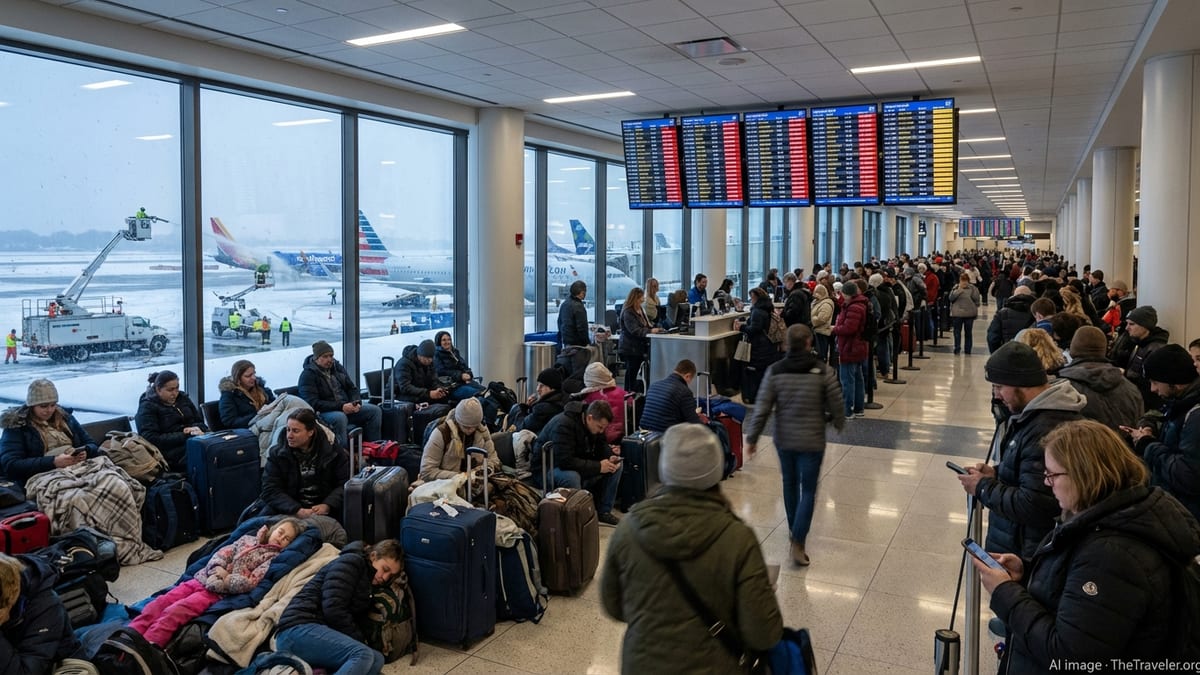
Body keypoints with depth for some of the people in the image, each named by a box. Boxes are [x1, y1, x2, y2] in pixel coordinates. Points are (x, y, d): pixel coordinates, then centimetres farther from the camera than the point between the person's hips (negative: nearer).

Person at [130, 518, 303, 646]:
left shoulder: (273, 557, 4)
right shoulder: (248, 539, 22)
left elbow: (251, 582, -8)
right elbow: (222, 552, 11)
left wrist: (223, 580, -12)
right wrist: (218, 569, -9)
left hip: (220, 592, -6)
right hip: (202, 579, 6)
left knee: (173, 612, -26)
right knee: (159, 603, -12)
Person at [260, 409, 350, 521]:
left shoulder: (333, 452, 2)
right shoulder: (276, 454, 3)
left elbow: (346, 484, 0)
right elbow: (270, 491, -5)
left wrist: (327, 505, -19)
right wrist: (297, 511, -20)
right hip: (289, 512, 1)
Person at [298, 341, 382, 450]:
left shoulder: (337, 367, 12)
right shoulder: (307, 375, -10)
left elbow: (352, 388, 18)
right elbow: (313, 403, -20)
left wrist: (356, 403, -6)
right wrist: (341, 407, -25)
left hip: (346, 407, 7)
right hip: (324, 412, -7)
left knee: (375, 410, -8)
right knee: (340, 418, -39)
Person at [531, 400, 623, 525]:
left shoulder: (595, 423, -3)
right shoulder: (563, 425, -29)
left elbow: (601, 446, 8)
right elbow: (565, 461, -36)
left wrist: (610, 457, -16)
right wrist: (598, 467, -31)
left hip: (576, 466, 8)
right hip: (546, 469, -8)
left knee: (617, 466, -4)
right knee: (571, 477, -41)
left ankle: (603, 511, 3)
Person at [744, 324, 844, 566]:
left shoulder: (775, 372, -8)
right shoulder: (824, 372, -12)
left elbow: (761, 408, -8)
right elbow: (835, 405, -5)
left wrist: (751, 438, 2)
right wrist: (838, 423, 18)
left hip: (783, 440, 3)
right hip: (812, 442, -2)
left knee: (790, 484, 22)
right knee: (808, 491, 6)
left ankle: (793, 529, 39)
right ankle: (798, 543, -4)